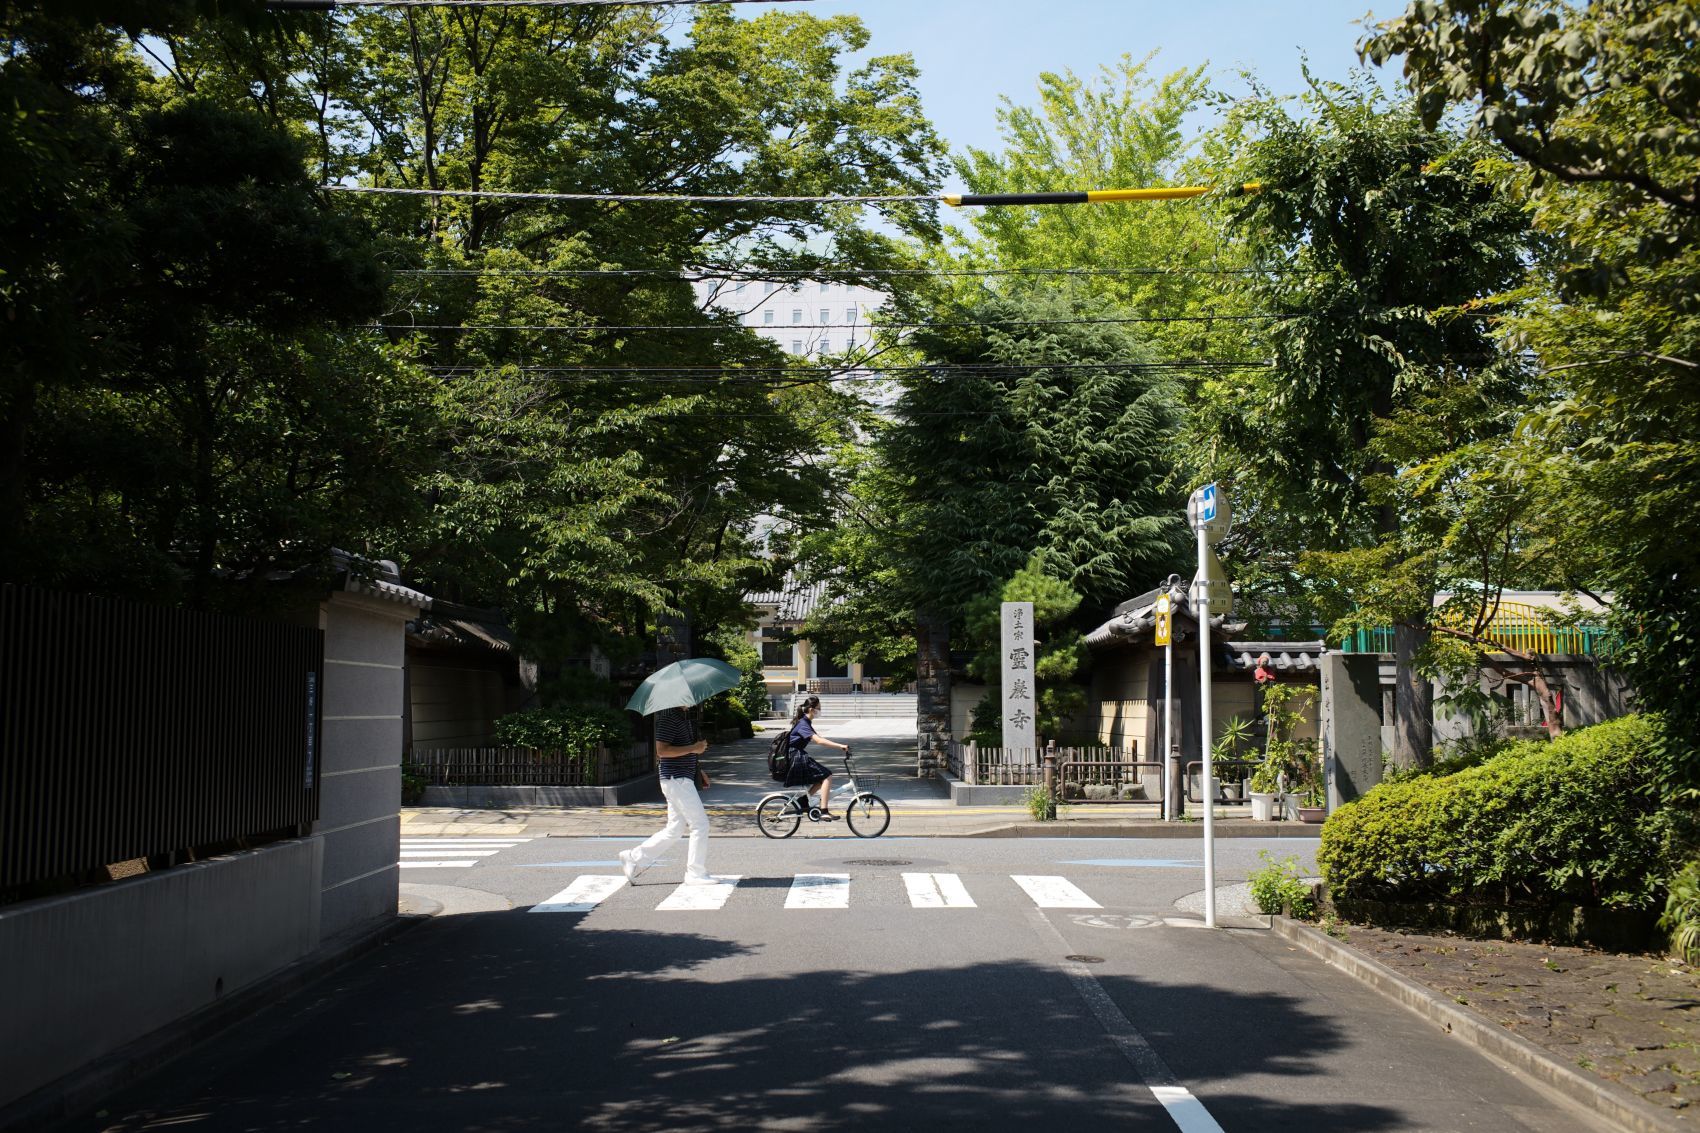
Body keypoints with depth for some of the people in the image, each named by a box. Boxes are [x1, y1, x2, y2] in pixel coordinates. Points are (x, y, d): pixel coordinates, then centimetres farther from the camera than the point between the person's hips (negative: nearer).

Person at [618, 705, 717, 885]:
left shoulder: (684, 716, 15)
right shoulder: (669, 717, -15)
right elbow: (661, 750, -21)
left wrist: (698, 770, 18)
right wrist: (693, 748, -21)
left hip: (682, 780, 10)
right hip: (677, 780, -10)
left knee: (674, 830, 13)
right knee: (700, 824, -6)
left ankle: (633, 858, 19)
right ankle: (696, 873, 1)